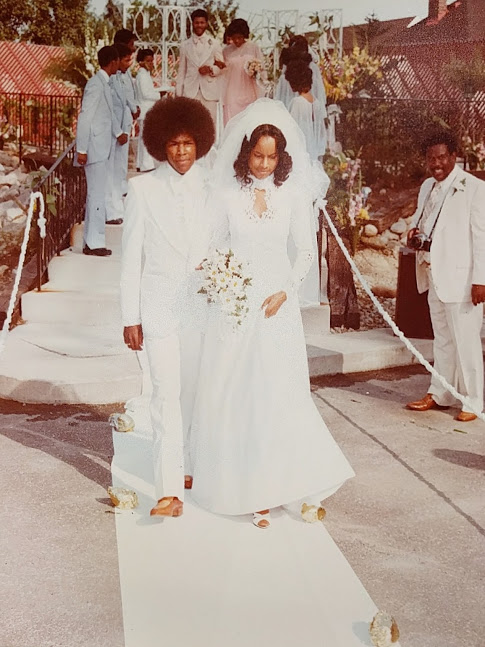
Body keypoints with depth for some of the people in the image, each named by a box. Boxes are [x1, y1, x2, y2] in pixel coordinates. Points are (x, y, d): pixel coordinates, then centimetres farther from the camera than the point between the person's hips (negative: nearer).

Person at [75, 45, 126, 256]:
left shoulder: (103, 83, 16)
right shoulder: (96, 84, -13)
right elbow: (85, 117, -17)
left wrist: (117, 133, 44)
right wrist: (81, 149, -20)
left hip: (102, 148, 10)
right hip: (94, 150, -10)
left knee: (95, 195, 10)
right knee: (97, 196, -7)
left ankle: (90, 242, 15)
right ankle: (95, 243, -2)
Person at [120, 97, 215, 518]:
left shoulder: (211, 187, 6)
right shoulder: (143, 188, 0)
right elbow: (131, 256, 0)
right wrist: (130, 317, -3)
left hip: (202, 303, 3)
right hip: (159, 304, -3)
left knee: (193, 392, 11)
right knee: (167, 392, -9)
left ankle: (182, 465, 30)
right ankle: (170, 490, -9)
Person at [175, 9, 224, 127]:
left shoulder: (214, 44, 9)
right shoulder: (185, 45, 12)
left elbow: (222, 67, 11)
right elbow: (181, 71, 12)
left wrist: (211, 69, -10)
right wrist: (178, 93, 5)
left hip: (209, 91, 0)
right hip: (190, 91, 0)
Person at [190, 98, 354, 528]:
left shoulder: (294, 194, 1)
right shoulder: (228, 195, 2)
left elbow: (307, 250, 4)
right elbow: (216, 247, 9)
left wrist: (285, 291, -7)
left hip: (277, 302, -1)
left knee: (279, 393, -1)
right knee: (233, 393, 2)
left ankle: (297, 486, 12)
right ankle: (247, 488, 13)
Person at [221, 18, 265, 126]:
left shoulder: (254, 48, 5)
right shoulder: (227, 51, 9)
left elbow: (262, 70, 7)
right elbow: (223, 73, 14)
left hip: (249, 95, -1)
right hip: (232, 96, 1)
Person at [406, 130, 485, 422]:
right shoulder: (427, 187, 13)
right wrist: (414, 234, 1)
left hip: (460, 276, -7)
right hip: (433, 274, 8)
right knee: (442, 338, 16)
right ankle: (439, 394, 26)